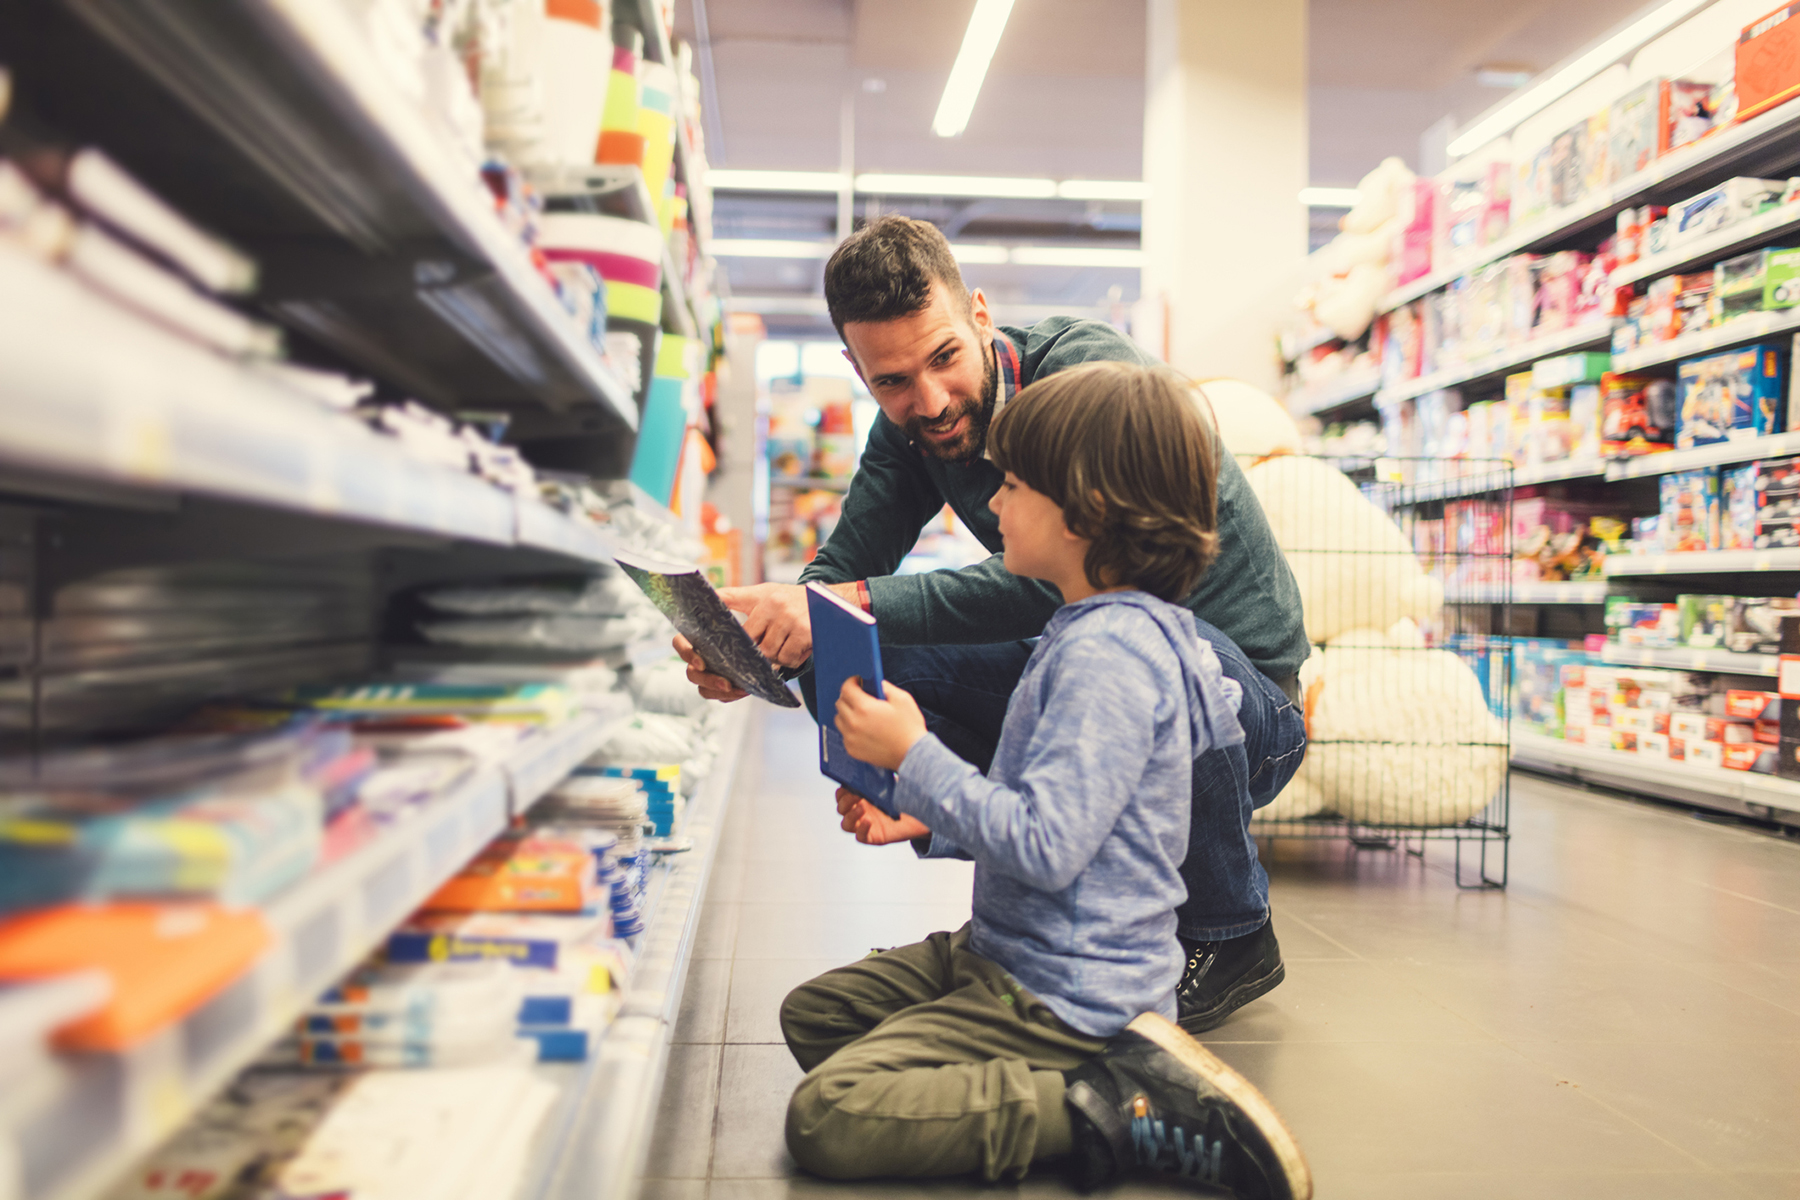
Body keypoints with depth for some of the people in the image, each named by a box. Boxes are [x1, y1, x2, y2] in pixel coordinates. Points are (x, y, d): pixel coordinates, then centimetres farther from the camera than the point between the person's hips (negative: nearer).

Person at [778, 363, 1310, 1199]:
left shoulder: (1108, 656, -23)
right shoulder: (1097, 630, 11)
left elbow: (1045, 847, -28)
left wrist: (914, 755, -19)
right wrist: (923, 816, 9)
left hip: (1064, 992, -11)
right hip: (1006, 950, 11)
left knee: (824, 1116, -16)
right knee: (811, 1013, 16)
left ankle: (1107, 1110, -12)